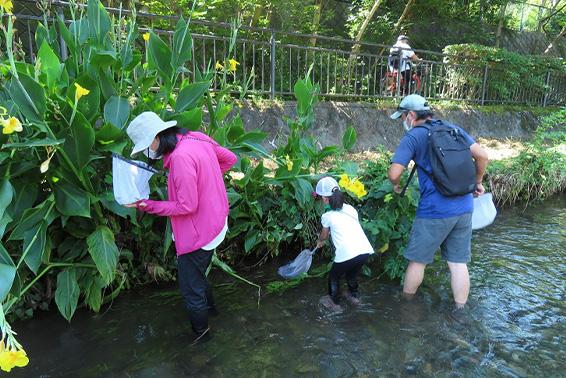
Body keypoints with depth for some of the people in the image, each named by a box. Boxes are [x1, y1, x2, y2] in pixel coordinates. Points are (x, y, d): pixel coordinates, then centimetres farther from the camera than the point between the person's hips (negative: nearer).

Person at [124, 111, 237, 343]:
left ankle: (200, 335, 32)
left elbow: (187, 206, -25)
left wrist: (149, 206, -20)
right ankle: (208, 307, 53)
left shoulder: (180, 157, -29)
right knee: (198, 274, 30)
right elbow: (229, 158, 9)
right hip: (215, 223, 9)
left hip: (197, 234, -9)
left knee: (191, 289, 11)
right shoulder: (196, 138, -3)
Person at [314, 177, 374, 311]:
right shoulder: (350, 209, 15)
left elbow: (324, 235, 22)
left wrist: (319, 242, 44)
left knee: (334, 277, 22)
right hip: (365, 250, 5)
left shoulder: (327, 216, 4)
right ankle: (354, 296, 49)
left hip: (346, 254, -5)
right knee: (352, 274, 33)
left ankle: (335, 303, 30)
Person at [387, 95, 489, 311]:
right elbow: (482, 155, 5)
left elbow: (394, 173, -15)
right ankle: (460, 310, 25)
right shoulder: (453, 129, 9)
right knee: (459, 263, 14)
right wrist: (478, 182, 19)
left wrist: (396, 186, 6)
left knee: (417, 260, 12)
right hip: (464, 208, 6)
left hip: (435, 211, -5)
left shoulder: (413, 137, -7)